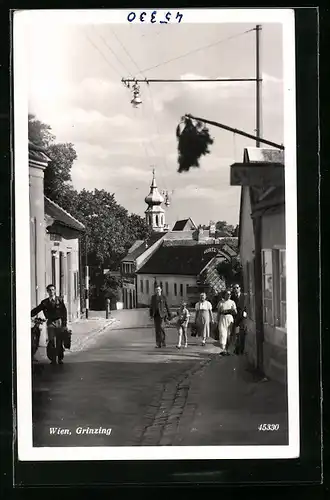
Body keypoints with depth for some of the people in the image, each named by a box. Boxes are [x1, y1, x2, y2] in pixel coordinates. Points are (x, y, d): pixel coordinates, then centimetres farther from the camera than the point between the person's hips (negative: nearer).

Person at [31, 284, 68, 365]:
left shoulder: (60, 300, 6)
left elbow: (64, 312, 3)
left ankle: (60, 359, 11)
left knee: (60, 342, 0)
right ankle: (53, 359, 2)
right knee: (51, 343, -6)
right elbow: (36, 310, 10)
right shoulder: (45, 302, 8)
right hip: (50, 323, 1)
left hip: (59, 322, -1)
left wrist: (64, 324, -4)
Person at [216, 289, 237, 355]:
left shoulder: (232, 302, 14)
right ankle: (223, 349, -17)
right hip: (222, 318, -2)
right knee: (222, 334, -13)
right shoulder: (221, 302, 11)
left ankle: (226, 349, 8)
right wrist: (218, 321, 5)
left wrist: (232, 310, -11)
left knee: (229, 334, 0)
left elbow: (235, 313, 10)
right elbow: (218, 312, 11)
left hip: (230, 318, 2)